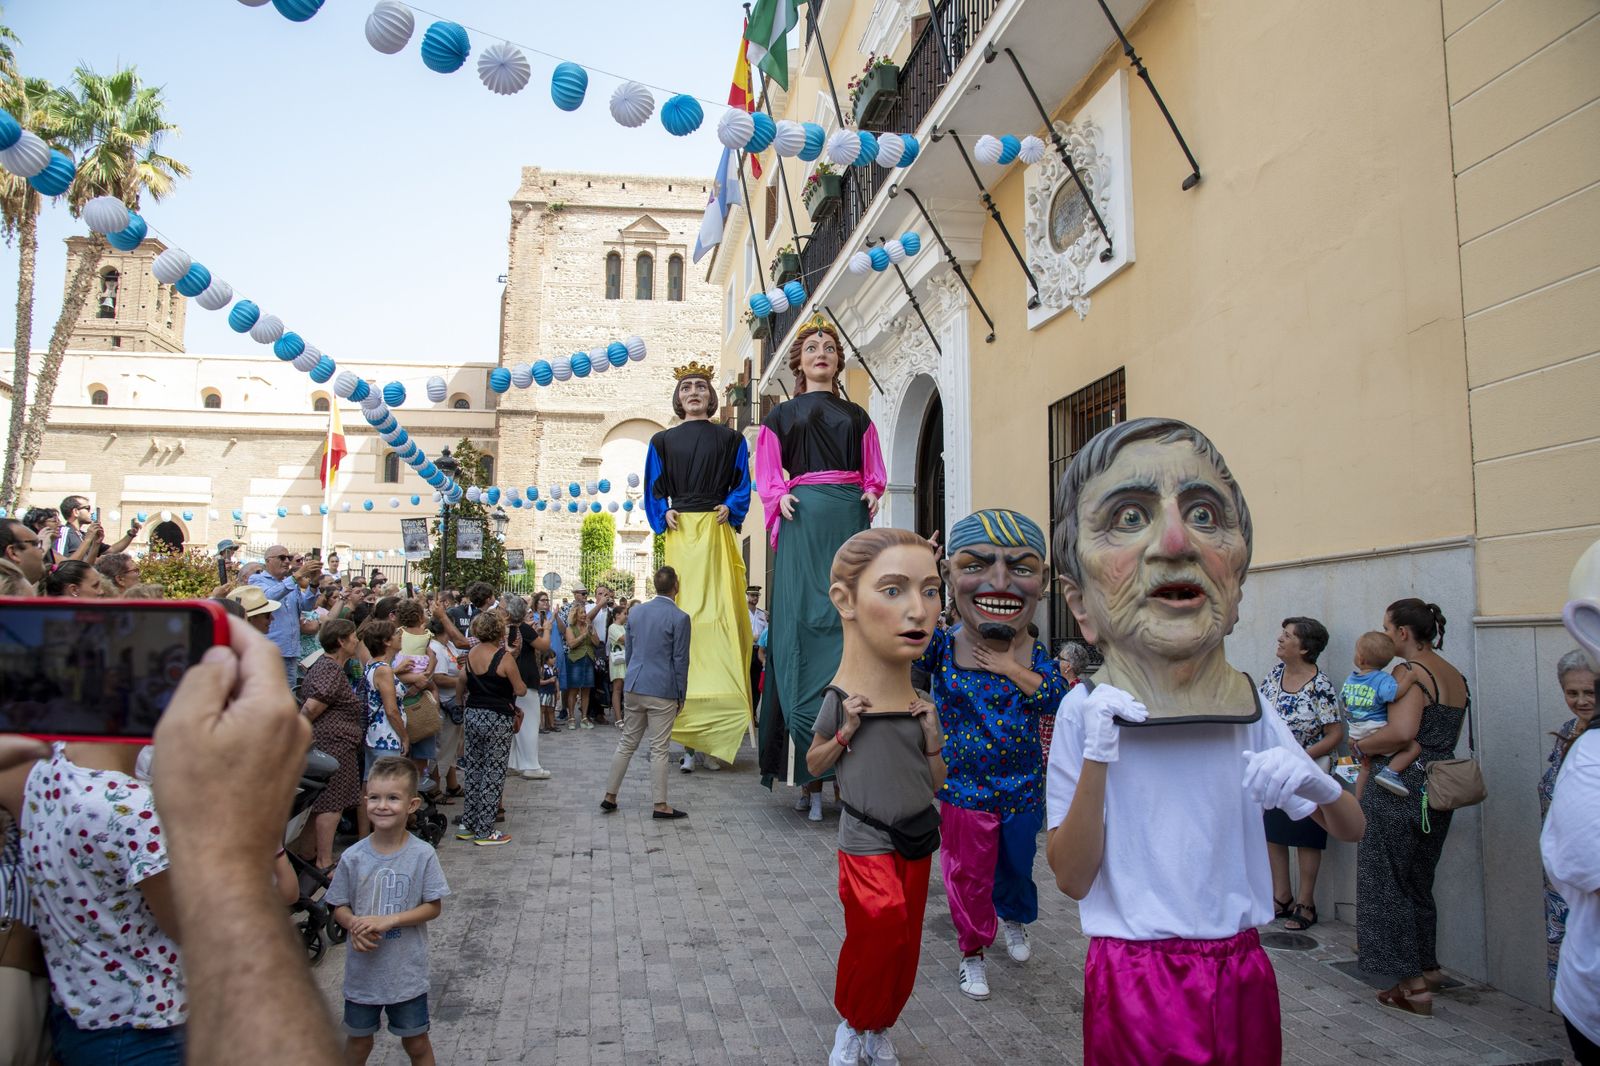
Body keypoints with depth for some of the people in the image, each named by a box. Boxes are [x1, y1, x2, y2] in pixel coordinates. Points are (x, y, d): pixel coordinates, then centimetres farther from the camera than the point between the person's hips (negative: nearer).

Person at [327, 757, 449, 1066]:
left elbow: (433, 907, -10)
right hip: (362, 969, 2)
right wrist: (354, 925, -21)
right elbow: (338, 907, 0)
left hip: (407, 971, -2)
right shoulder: (353, 857, -10)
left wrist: (389, 920, -22)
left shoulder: (422, 855, -15)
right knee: (358, 1040, 20)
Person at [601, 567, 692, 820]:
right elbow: (680, 660, -9)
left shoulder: (636, 612, 6)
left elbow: (628, 650, 14)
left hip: (633, 687, 5)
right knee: (659, 749, 1)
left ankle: (610, 797, 20)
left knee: (627, 743, 15)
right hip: (662, 691, -5)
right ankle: (660, 805, 7)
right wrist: (681, 695, 0)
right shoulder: (680, 618, -11)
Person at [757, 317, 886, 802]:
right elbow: (768, 473, 10)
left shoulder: (857, 416, 22)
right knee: (805, 618, -11)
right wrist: (779, 498, -9)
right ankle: (806, 746, -12)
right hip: (804, 519, -2)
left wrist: (873, 492, -3)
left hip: (851, 518, 2)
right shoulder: (782, 416, 17)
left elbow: (874, 470, 17)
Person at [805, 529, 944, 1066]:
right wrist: (845, 733, -16)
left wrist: (932, 740, -11)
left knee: (903, 949, 10)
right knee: (881, 922, -23)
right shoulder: (839, 701, -14)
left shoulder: (923, 706, -4)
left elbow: (936, 785, 6)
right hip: (865, 845, -4)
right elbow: (814, 763, 2)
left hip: (917, 842, 4)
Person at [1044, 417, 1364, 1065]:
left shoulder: (1251, 712, -4)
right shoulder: (1085, 711, -13)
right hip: (1133, 981, -3)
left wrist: (1316, 783, -15)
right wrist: (1096, 756, -25)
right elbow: (1073, 878, -12)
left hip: (1242, 972, 3)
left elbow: (1350, 830, 7)